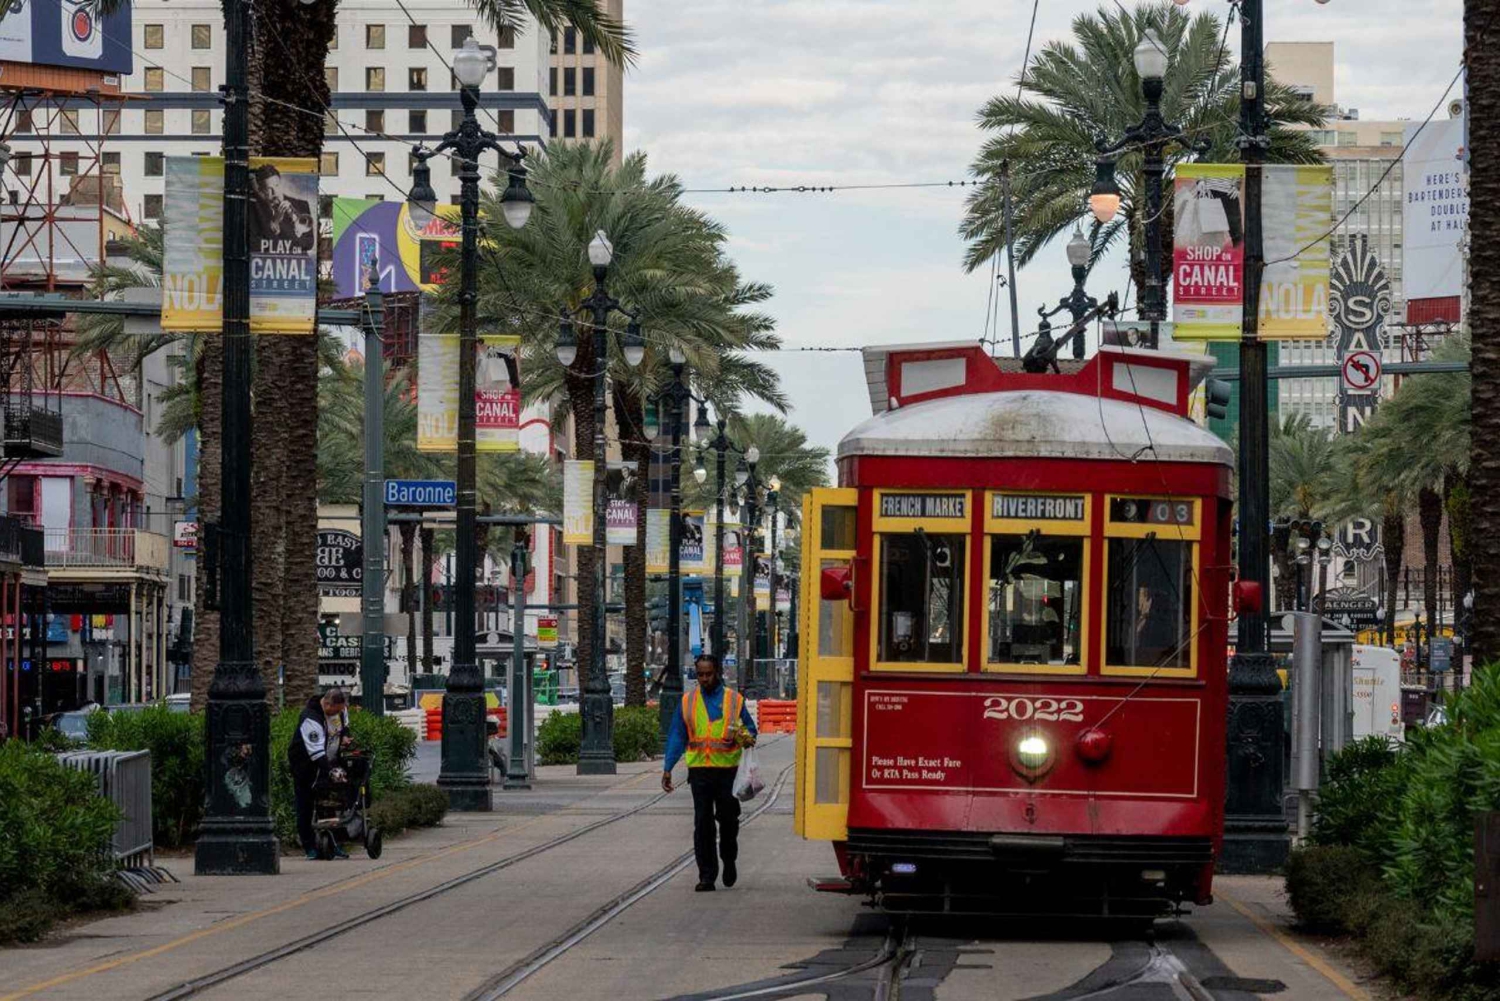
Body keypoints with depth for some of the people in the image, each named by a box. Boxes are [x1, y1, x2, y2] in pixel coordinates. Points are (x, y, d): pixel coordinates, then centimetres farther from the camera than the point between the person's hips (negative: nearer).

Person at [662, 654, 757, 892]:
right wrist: (667, 768, 4)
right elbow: (677, 736, 11)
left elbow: (750, 728, 14)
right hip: (699, 768, 1)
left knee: (728, 818, 3)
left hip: (727, 767, -1)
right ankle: (706, 875, 1)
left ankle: (729, 860, 30)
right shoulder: (688, 701, 10)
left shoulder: (734, 700, 7)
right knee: (702, 823, -3)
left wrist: (745, 737, -11)